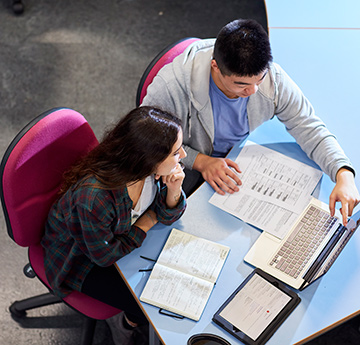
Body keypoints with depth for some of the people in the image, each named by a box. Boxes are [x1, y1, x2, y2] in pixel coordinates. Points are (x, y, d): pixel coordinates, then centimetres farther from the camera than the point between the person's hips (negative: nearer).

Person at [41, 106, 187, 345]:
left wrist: (173, 190, -29)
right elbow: (104, 256, -25)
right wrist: (144, 225, -15)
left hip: (120, 234, 6)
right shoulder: (94, 197, -43)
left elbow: (167, 216, -8)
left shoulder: (150, 169, -24)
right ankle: (126, 325, 26)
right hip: (81, 258, -6)